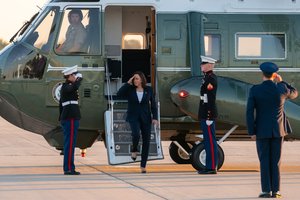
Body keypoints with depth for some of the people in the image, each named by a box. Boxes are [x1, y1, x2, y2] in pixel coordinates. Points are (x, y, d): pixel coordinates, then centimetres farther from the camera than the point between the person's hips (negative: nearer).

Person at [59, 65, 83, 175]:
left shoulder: (65, 87, 18)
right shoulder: (67, 87, -12)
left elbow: (60, 103, 24)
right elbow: (75, 88, -36)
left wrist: (61, 118, 27)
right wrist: (79, 79, -17)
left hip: (66, 118, 11)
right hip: (71, 118, -11)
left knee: (68, 143, 12)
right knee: (70, 143, -9)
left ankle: (68, 168, 15)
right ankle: (69, 169, -9)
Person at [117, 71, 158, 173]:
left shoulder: (148, 90, 1)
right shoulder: (130, 89, -2)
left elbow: (153, 104, 3)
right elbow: (119, 94, -19)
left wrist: (154, 117, -8)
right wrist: (128, 83, -17)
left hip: (145, 118, 2)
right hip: (133, 117, -2)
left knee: (146, 141, -1)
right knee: (136, 134, -29)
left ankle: (143, 166, 9)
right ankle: (134, 149, 4)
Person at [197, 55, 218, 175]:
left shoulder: (211, 79, -15)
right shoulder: (206, 78, 17)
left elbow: (211, 99, -20)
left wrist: (209, 117, -22)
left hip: (208, 114, -10)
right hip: (204, 115, 10)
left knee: (210, 140, -8)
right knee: (208, 141, 11)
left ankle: (212, 168, -7)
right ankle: (209, 166, 15)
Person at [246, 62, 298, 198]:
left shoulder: (254, 90, -9)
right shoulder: (281, 89, -6)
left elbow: (250, 112, -11)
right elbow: (294, 94, 17)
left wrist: (251, 132, -5)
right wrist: (281, 82, 21)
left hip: (262, 131, -1)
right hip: (278, 130, 1)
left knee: (264, 161, 3)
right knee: (275, 161, 6)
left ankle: (266, 191, 0)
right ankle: (275, 191, 4)